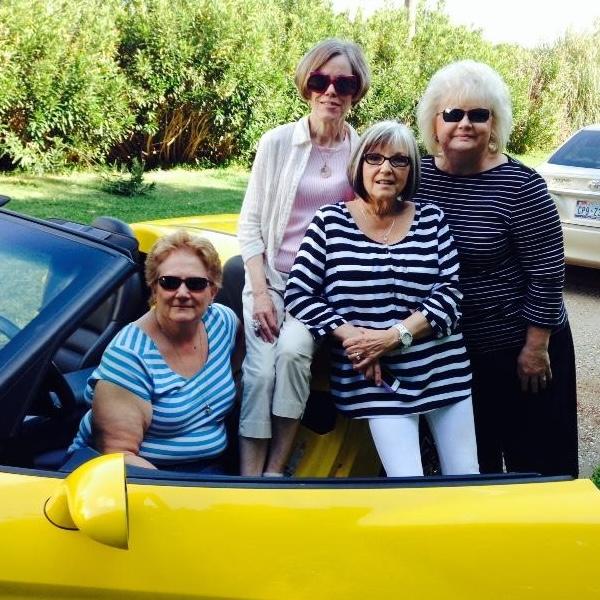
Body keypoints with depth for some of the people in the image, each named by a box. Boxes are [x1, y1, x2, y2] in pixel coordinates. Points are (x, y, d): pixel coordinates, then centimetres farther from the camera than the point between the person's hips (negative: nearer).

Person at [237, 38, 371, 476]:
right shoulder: (278, 143, -1)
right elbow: (250, 223, 2)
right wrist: (260, 291, -8)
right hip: (272, 275, 1)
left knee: (293, 351, -26)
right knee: (261, 369, -19)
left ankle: (276, 470, -13)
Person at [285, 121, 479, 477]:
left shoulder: (432, 219, 3)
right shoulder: (330, 221, -1)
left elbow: (451, 291, -3)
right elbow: (298, 295, -3)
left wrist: (395, 335, -16)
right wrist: (351, 335, -15)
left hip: (443, 371, 3)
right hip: (379, 379, -2)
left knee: (467, 478, 11)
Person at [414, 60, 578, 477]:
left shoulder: (519, 185, -16)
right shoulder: (418, 175, -2)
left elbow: (547, 273, -14)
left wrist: (536, 347, -13)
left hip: (517, 347, -4)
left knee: (535, 459, 10)